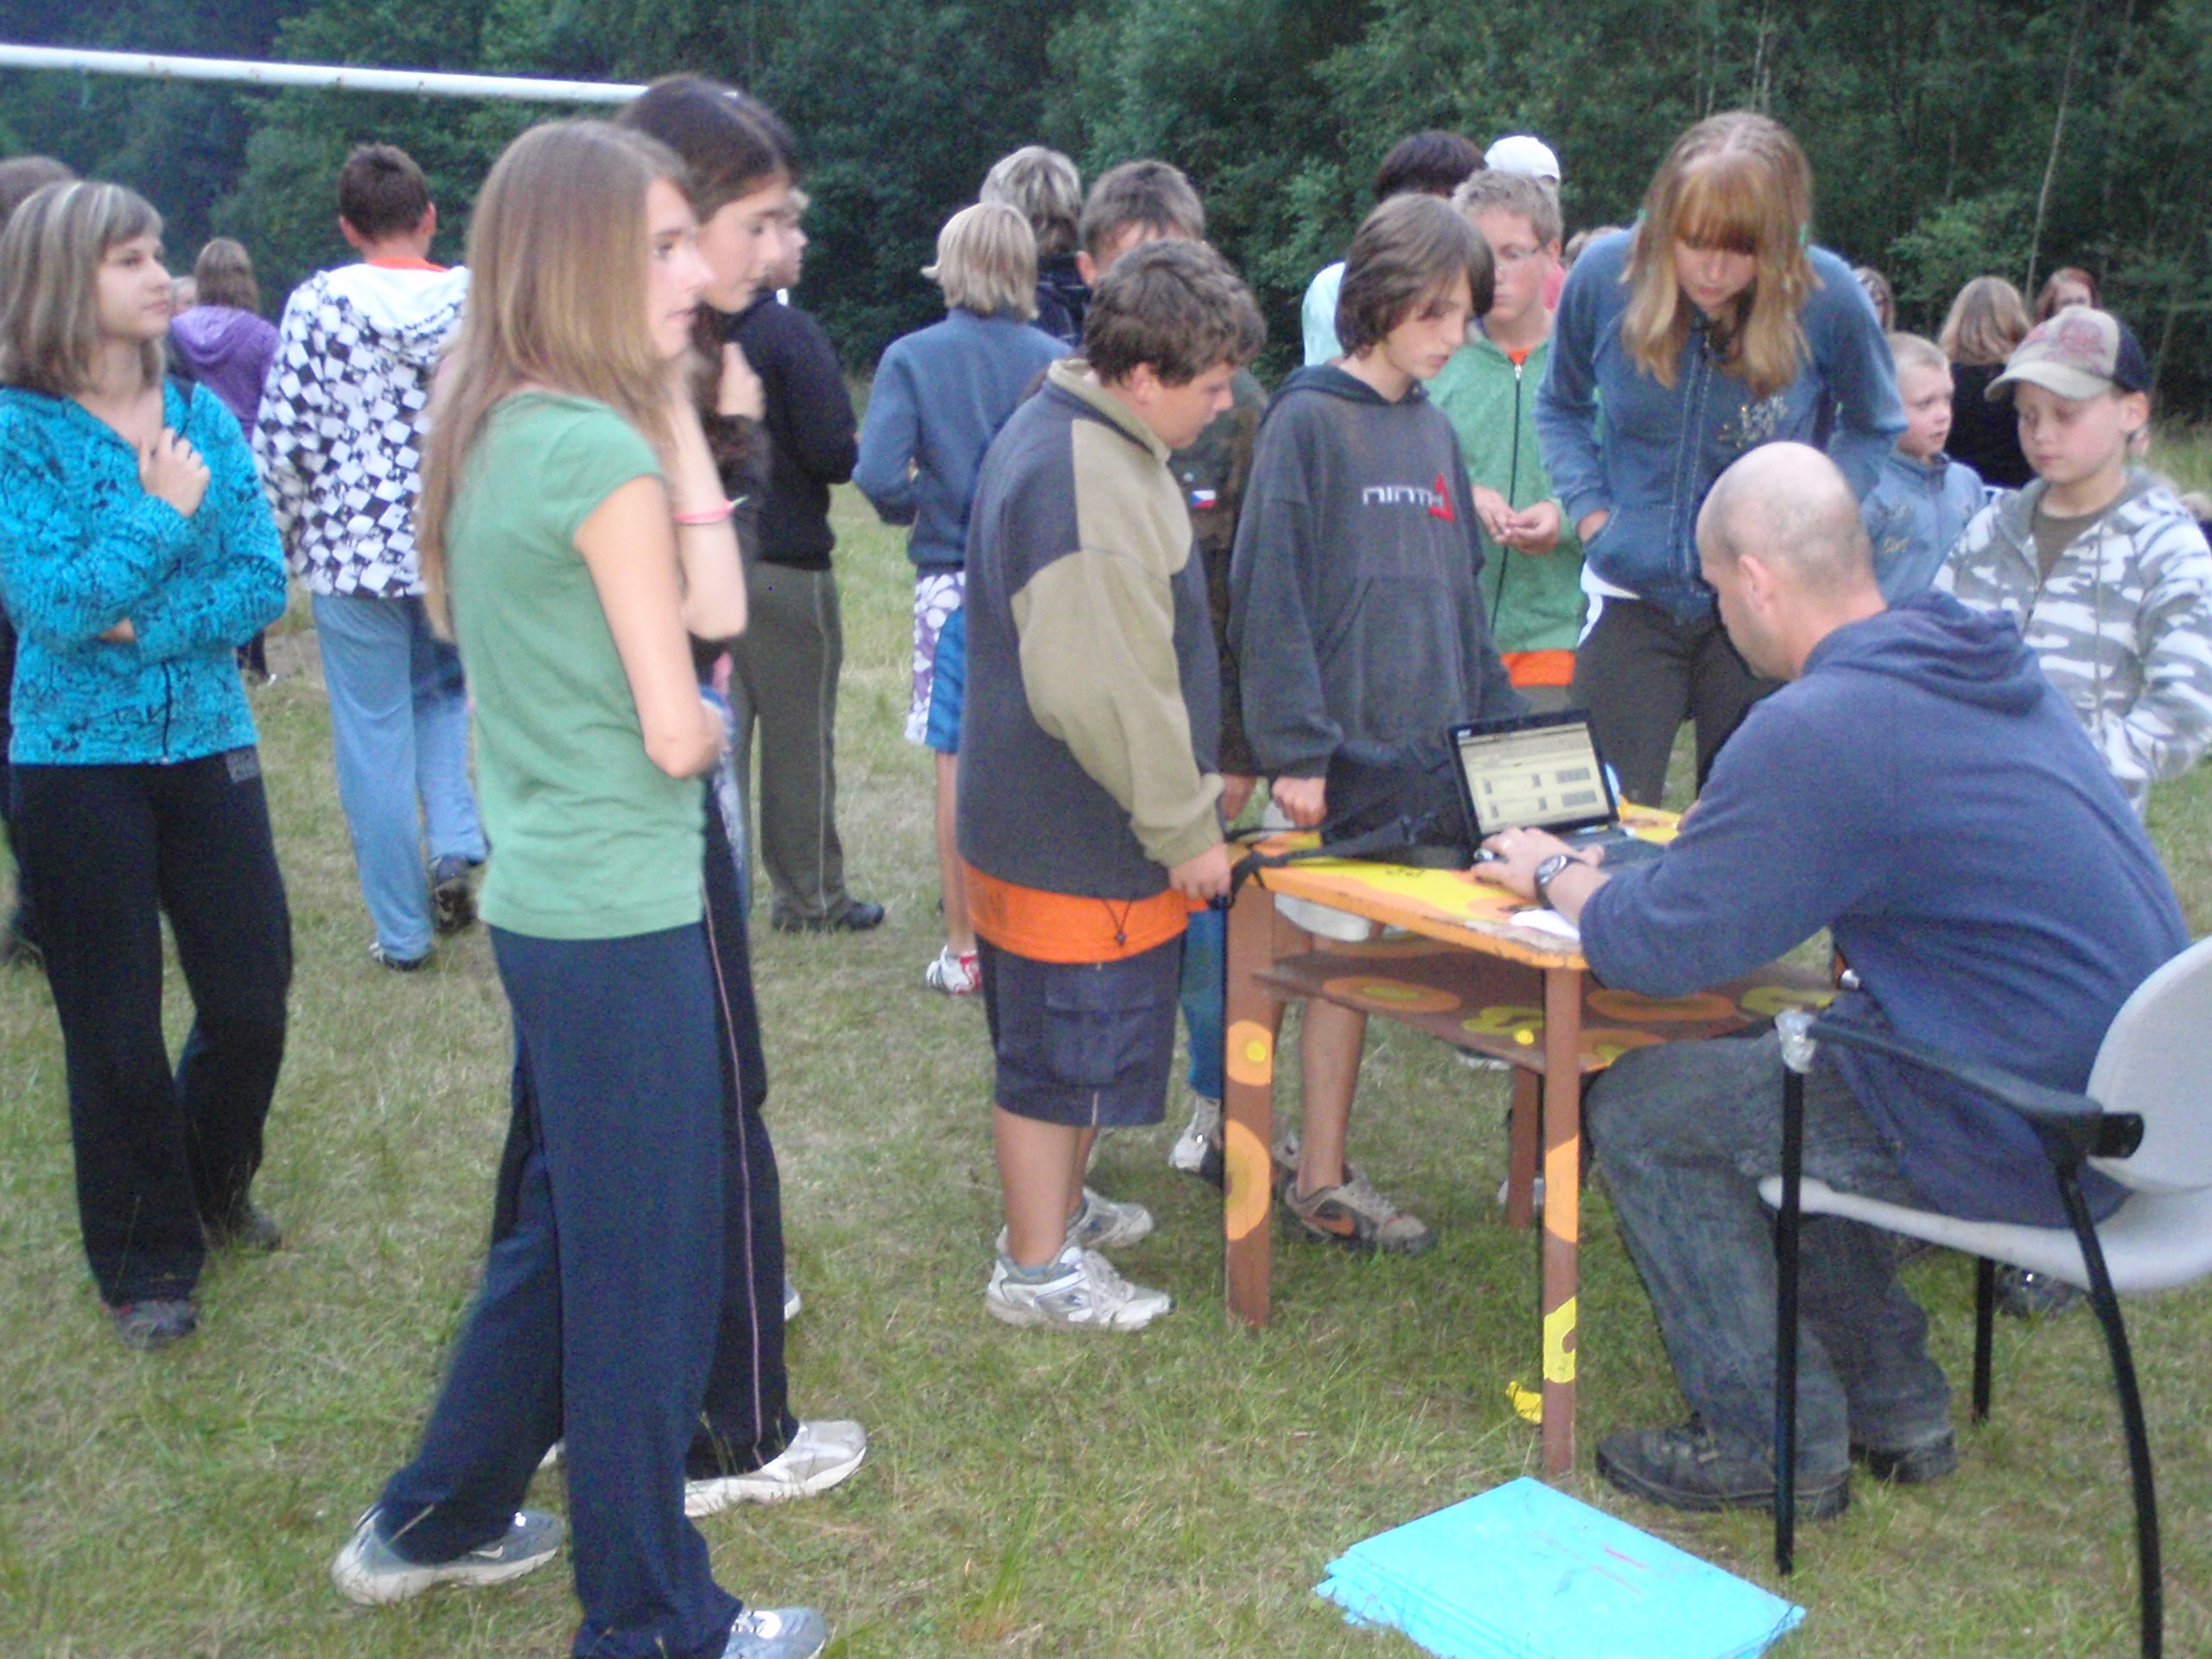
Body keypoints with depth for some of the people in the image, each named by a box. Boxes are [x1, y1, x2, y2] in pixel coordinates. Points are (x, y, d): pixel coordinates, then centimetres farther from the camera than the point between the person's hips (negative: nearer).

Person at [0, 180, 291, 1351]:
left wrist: (142, 625, -17)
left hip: (209, 745, 4)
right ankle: (146, 1261, 25)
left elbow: (262, 583, -5)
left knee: (252, 1001, 8)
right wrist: (160, 511, -15)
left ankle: (215, 1186, 37)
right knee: (116, 1030, 6)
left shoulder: (202, 415, 2)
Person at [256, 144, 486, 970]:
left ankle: (402, 932, 14)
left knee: (374, 740, 7)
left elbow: (284, 437, -7)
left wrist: (285, 540, 6)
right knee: (440, 690, 26)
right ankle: (454, 847, 5)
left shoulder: (319, 302, -6)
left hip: (354, 551, -2)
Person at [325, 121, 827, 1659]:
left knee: (559, 1230, 24)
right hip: (625, 916, -9)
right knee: (650, 1271, 6)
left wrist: (674, 398, 4)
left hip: (541, 894, 9)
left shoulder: (494, 432, 8)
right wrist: (711, 725, 5)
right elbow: (678, 732, -17)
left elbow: (716, 604, 5)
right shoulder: (602, 452, -20)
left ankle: (438, 1521, 41)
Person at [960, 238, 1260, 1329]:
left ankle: (1058, 1205, 41)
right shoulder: (1091, 487, -27)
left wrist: (1186, 787, 23)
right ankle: (1037, 1269, 19)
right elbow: (1106, 690, -29)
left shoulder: (1054, 431, 9)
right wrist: (1186, 829, -18)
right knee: (1064, 1047, 4)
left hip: (1044, 821, 10)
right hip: (1076, 841, -10)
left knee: (1066, 1042, 24)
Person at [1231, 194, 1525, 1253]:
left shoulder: (1433, 430, 13)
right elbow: (1268, 596, -14)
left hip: (1427, 750, 6)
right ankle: (1319, 1178, 13)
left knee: (1353, 958, 11)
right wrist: (1295, 750, -18)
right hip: (1342, 749, -6)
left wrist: (1498, 728, 12)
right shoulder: (1307, 420, -9)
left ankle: (1320, 1172, 23)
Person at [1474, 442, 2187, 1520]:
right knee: (1757, 1070, 24)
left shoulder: (1815, 731, -22)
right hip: (2124, 1091, 9)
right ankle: (1894, 1409, 32)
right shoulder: (1983, 664, 8)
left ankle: (1774, 1445, 12)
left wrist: (1554, 876, 4)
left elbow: (1654, 949, -16)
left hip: (2026, 1137, -9)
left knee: (1642, 1113, 1)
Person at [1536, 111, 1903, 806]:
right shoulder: (1604, 276, -9)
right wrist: (1588, 509, -2)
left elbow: (1874, 428, 8)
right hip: (1631, 599, 1)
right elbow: (1560, 408, 12)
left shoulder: (1827, 298, -12)